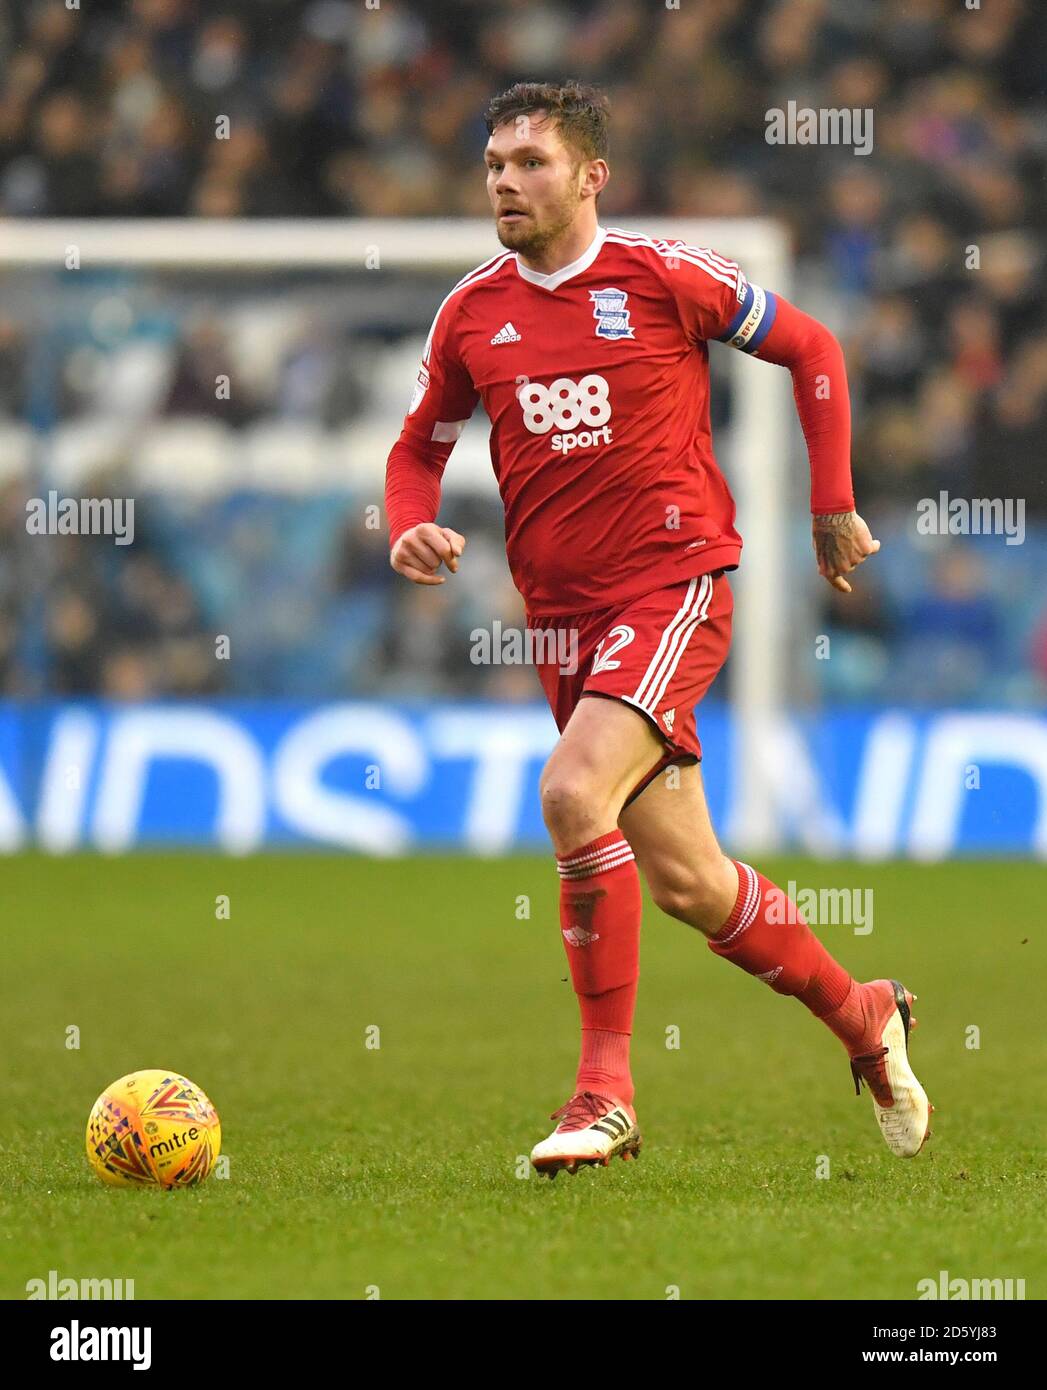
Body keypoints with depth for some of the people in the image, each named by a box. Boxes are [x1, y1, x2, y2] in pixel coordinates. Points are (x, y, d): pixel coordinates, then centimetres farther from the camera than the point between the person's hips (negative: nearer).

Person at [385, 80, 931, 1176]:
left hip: (675, 583, -5)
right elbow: (419, 445, 19)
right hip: (561, 612, 5)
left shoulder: (664, 277, -6)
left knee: (573, 795, -27)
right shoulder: (471, 312, 6)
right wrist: (410, 528, -3)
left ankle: (605, 1088, -19)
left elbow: (809, 349, 7)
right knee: (683, 879, 7)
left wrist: (833, 504, 6)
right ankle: (862, 1016, 31)